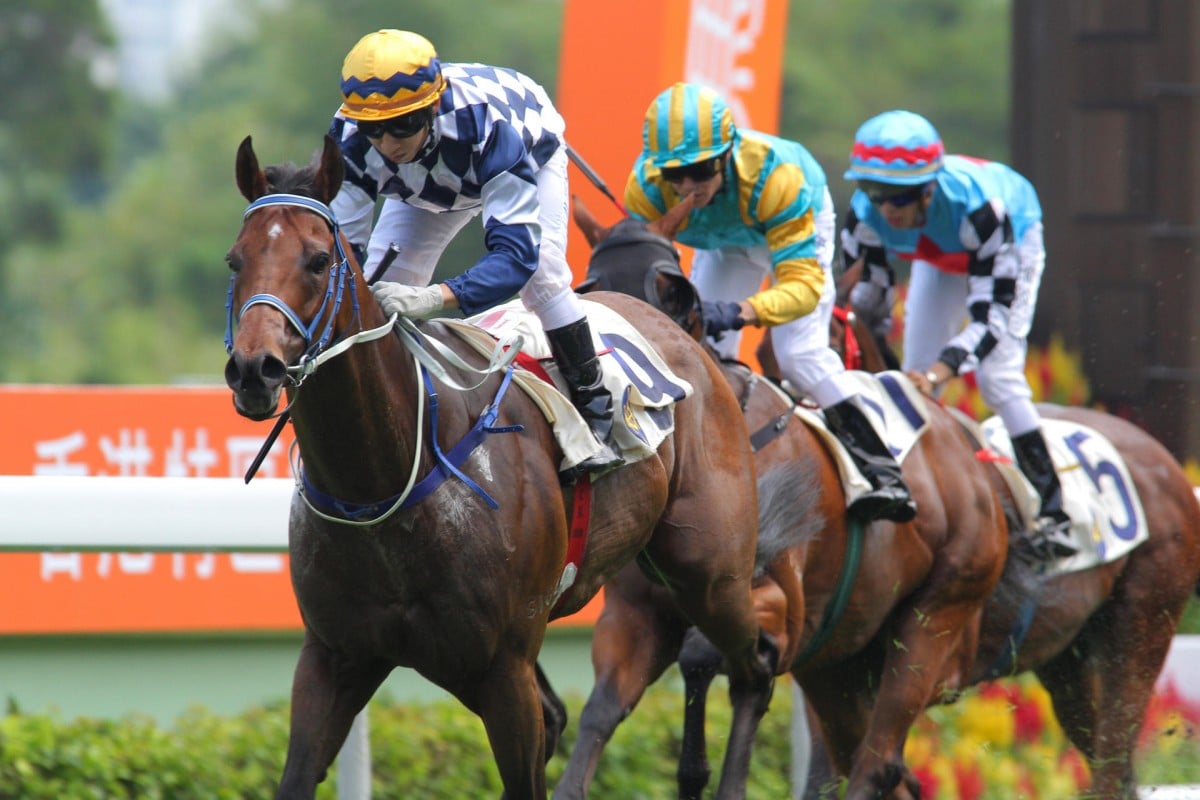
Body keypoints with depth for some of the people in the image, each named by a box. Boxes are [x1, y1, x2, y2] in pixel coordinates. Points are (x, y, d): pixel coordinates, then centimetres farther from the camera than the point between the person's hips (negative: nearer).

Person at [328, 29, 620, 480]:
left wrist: (434, 298, -71)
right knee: (380, 283, -12)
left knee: (542, 272, -24)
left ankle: (594, 417, -6)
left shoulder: (487, 124, -49)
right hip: (427, 183, 4)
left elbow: (516, 253, -54)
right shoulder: (350, 138, -39)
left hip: (532, 151, -4)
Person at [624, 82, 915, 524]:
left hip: (799, 224, -4)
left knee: (801, 354, -19)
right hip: (726, 242, 4)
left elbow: (803, 282, -48)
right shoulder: (646, 189, -35)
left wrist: (741, 313, -66)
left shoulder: (774, 176, -46)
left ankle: (885, 475, -17)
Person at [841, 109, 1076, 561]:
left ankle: (1053, 512, -12)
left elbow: (992, 310, -44)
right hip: (940, 258, 5)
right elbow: (866, 302, -15)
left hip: (1014, 242, -5)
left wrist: (941, 371, -55)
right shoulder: (866, 216, -32)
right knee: (913, 380, -4)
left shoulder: (975, 205, -46)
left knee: (998, 376, -18)